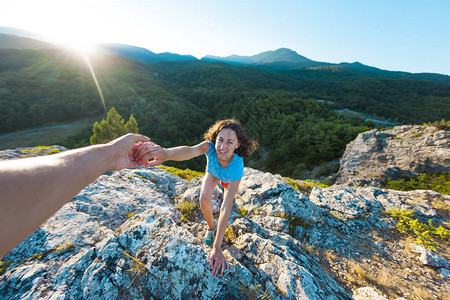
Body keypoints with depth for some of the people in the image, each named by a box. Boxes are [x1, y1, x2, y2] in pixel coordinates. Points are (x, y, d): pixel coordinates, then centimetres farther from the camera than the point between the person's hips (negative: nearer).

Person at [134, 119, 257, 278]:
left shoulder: (237, 165, -46)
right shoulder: (210, 146, -43)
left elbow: (226, 207, -48)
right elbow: (190, 151, -67)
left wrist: (217, 248, -50)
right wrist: (165, 153, -90)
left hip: (229, 177, 0)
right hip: (212, 172, 0)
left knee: (229, 197, 24)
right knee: (204, 200, -21)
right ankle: (211, 226, 11)